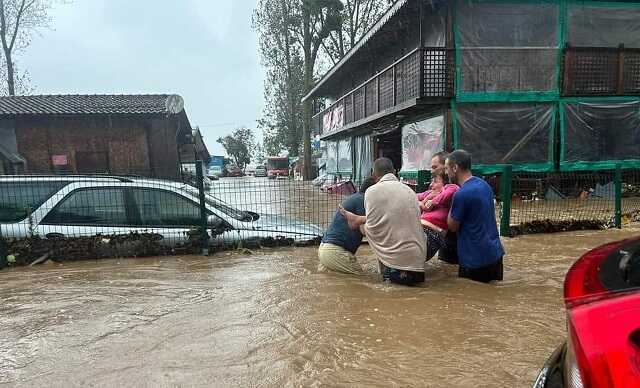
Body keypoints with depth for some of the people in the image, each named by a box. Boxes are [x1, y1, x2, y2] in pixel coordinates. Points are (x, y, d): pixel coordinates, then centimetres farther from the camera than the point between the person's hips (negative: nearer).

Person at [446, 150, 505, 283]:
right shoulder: (483, 184, 5)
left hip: (476, 259, -8)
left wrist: (452, 203, -3)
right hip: (495, 253, 8)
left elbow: (453, 226, -10)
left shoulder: (461, 194, -23)